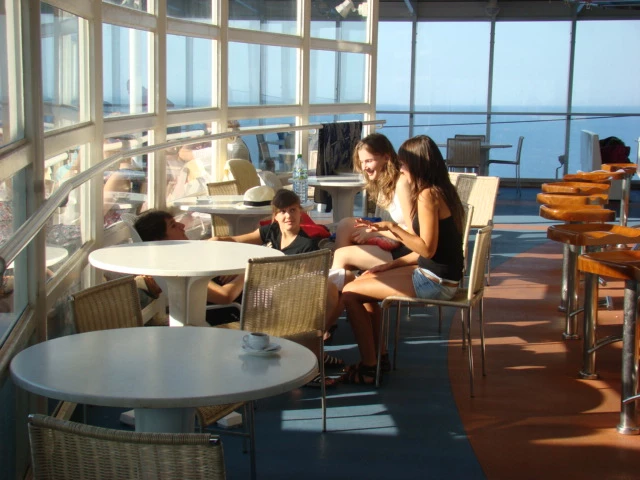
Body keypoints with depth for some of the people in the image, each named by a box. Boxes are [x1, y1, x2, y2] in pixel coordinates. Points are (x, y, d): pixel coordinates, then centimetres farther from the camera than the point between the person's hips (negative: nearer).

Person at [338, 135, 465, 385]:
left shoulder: (427, 195, -18)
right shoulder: (441, 191, 11)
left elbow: (427, 249, -23)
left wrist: (391, 227, -19)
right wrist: (392, 264, 11)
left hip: (434, 281, -10)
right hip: (437, 274, 10)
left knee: (351, 292, -8)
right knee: (365, 279, 22)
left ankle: (369, 368, 1)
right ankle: (379, 355, 24)